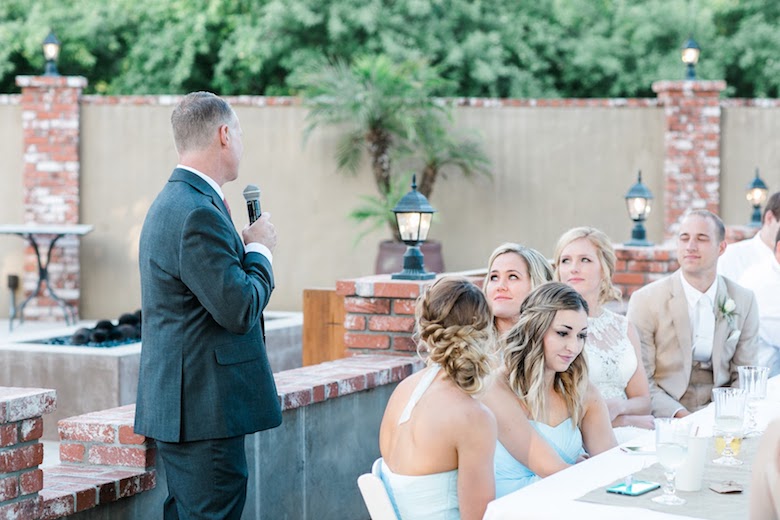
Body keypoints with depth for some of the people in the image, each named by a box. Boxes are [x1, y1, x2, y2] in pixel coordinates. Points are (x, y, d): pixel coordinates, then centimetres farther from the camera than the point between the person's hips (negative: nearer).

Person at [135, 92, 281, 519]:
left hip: (180, 400, 11)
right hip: (204, 409, -11)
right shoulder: (198, 213, -20)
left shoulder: (173, 202, 15)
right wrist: (259, 248, -6)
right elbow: (240, 311, -19)